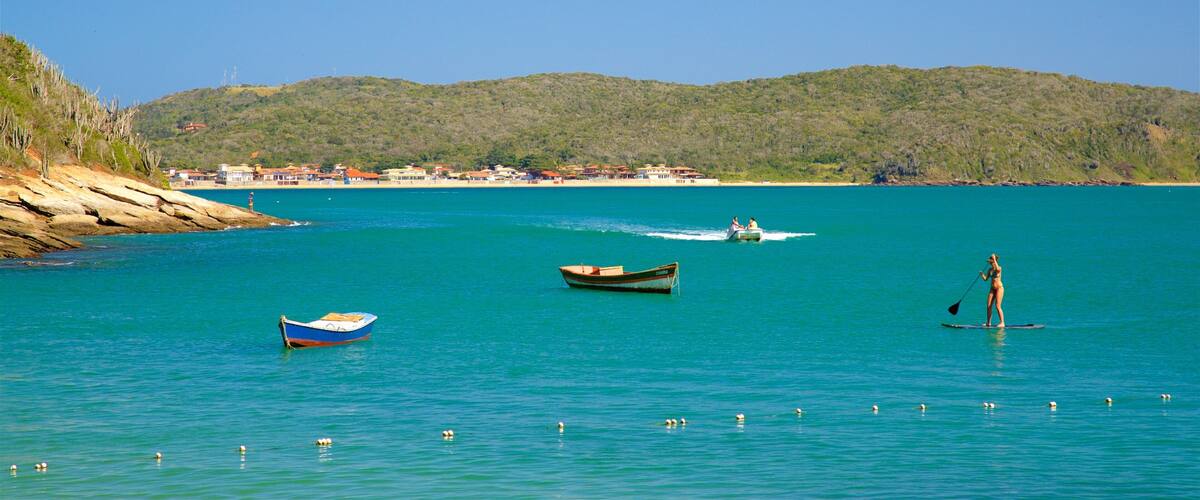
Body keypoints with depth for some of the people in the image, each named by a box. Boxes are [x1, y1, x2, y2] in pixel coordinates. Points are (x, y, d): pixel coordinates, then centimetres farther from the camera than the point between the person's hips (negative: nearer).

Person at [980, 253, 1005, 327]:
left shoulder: (999, 268, -10)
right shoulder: (990, 269, 8)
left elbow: (997, 268, -36)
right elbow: (986, 279, 9)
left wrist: (994, 259, -31)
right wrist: (982, 275, -10)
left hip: (999, 288, -7)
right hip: (992, 288, 7)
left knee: (997, 306, -12)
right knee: (989, 306, 3)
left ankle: (1002, 323, -7)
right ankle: (988, 323, 10)